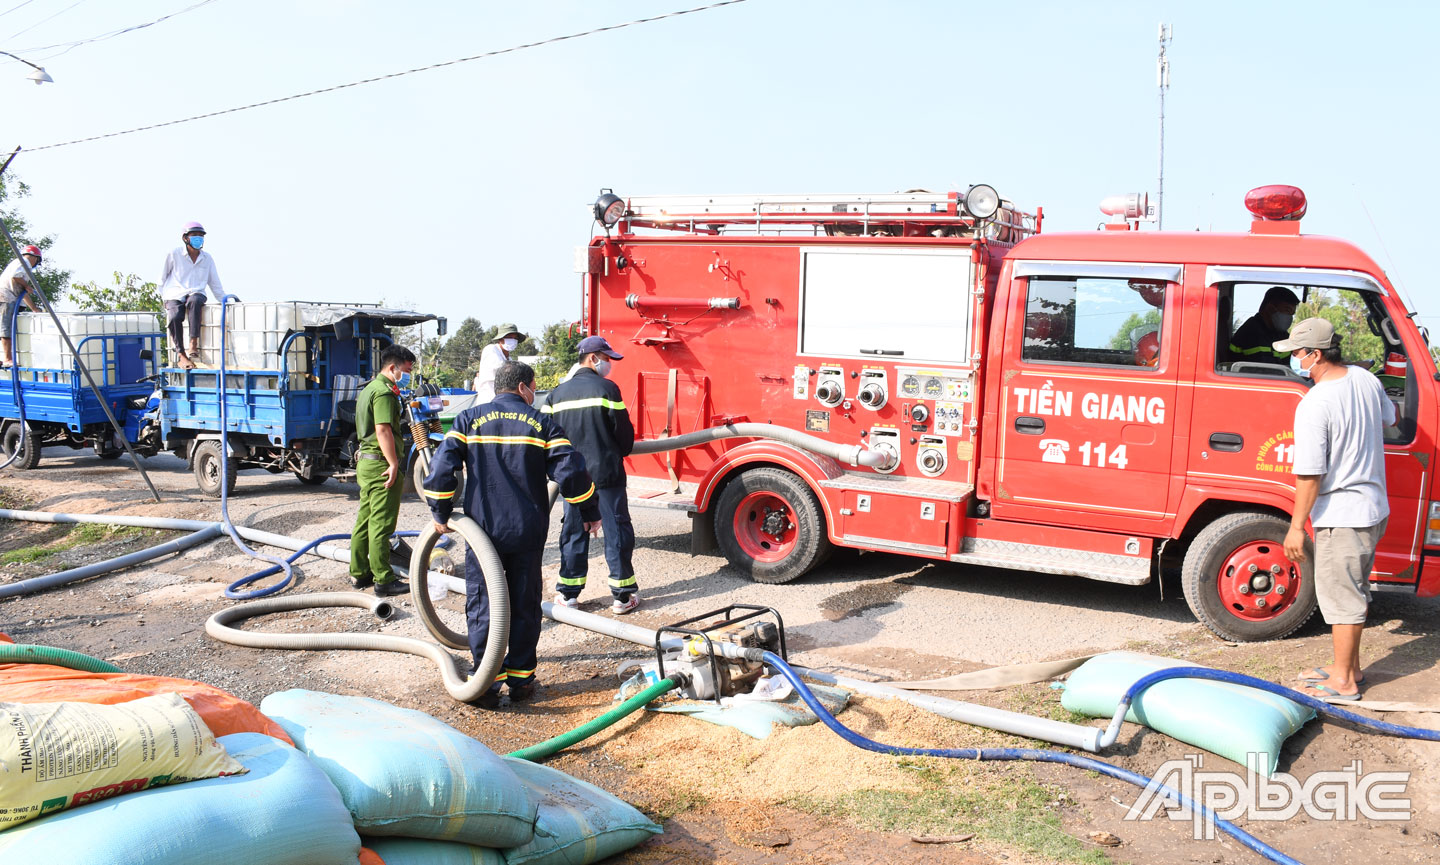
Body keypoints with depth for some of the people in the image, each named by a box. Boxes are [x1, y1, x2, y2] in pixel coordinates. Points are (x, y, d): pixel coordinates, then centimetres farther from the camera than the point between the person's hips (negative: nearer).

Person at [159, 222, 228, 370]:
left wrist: (224, 301, 15)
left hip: (196, 293, 1)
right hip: (175, 295, -1)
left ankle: (193, 344, -41)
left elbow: (215, 283, 20)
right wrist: (165, 297, 9)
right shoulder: (175, 254, 6)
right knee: (174, 317, -33)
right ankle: (180, 354, -27)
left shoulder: (207, 258, 15)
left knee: (194, 301, -39)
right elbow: (162, 278, 14)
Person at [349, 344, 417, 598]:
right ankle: (384, 580, -3)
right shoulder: (384, 392, -14)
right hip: (382, 464, -10)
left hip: (366, 462, 10)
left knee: (365, 520, 15)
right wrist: (394, 463, -22)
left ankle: (359, 574, 22)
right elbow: (383, 430, -22)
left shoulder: (369, 388, 20)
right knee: (381, 524, -6)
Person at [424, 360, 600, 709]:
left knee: (482, 608, 7)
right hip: (528, 533, 0)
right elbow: (571, 472, -7)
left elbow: (441, 467, -7)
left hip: (482, 530, 0)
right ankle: (520, 679, 18)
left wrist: (441, 515, 4)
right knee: (525, 607, 12)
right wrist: (590, 513, 6)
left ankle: (487, 684, 6)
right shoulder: (541, 423, 0)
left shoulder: (469, 420, 3)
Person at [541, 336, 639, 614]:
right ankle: (623, 595, 7)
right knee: (616, 529, 3)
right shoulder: (606, 388, -9)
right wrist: (622, 451, 15)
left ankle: (568, 593, 16)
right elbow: (623, 430, -6)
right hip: (606, 472, -5)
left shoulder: (558, 392, 6)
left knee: (573, 530, 12)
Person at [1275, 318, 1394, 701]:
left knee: (1341, 597, 2)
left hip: (1341, 516, -9)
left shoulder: (1314, 405, -25)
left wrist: (1296, 526, -15)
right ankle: (1348, 665, 33)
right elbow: (1388, 418, 23)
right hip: (1375, 508, 9)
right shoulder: (1365, 379, 1)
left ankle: (1343, 681, 12)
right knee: (1354, 592, 20)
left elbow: (1310, 474, -23)